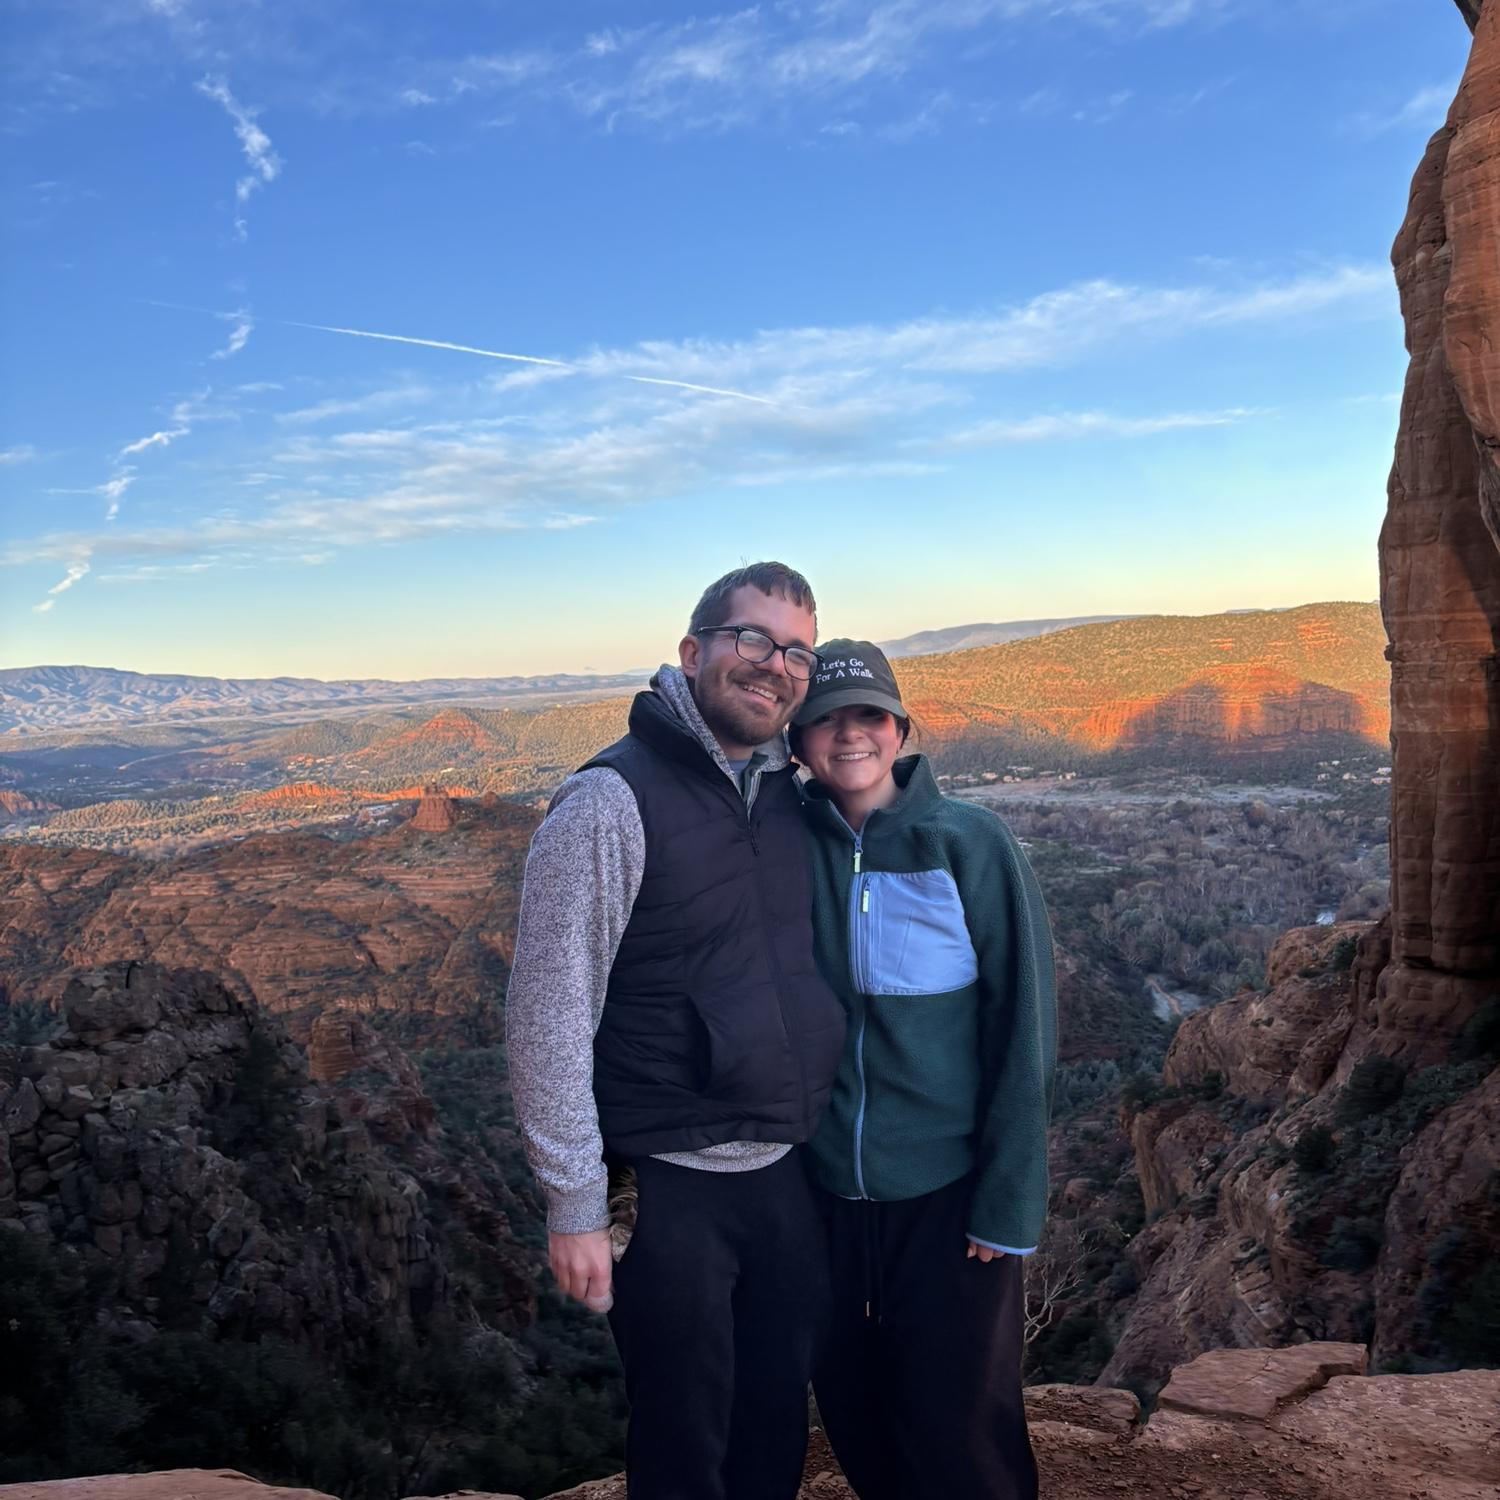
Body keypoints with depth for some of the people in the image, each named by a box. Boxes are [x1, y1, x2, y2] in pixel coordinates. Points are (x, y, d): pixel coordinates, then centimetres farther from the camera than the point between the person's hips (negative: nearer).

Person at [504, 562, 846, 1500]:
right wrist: (575, 1205, -14)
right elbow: (548, 1014, -15)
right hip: (671, 1190, -6)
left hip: (788, 1175, 6)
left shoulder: (787, 795, 5)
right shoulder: (613, 800, -15)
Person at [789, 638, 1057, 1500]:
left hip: (948, 1192, -3)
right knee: (854, 1414, 18)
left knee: (958, 1429, 11)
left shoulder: (971, 844, -11)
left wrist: (1009, 1198, -12)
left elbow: (1023, 1026, -11)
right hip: (829, 1190, 3)